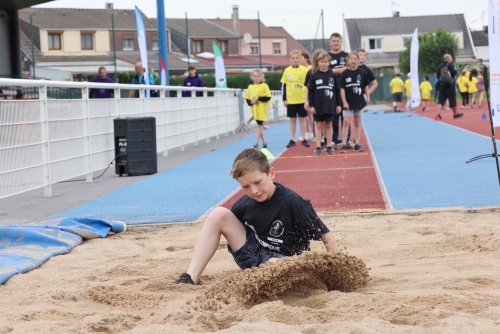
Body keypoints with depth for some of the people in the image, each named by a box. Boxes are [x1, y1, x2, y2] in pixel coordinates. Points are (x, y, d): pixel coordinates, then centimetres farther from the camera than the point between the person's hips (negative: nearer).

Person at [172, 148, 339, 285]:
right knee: (219, 215, -10)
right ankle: (190, 278, -14)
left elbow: (326, 236, -18)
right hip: (253, 257, 6)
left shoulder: (291, 202, -20)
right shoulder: (244, 205, -7)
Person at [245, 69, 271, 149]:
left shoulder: (264, 86, -6)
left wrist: (258, 98, -16)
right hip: (255, 109, 5)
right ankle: (264, 142, 20)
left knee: (259, 125, -5)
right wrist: (250, 103, -9)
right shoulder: (250, 87, 7)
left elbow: (268, 97, -11)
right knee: (260, 126, 11)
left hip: (262, 109, -5)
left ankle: (256, 143, -6)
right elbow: (247, 97, 10)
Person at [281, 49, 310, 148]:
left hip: (302, 99, -1)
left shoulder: (304, 70, -2)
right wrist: (284, 99, 2)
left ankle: (304, 139, 12)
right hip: (291, 100, 1)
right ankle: (292, 140, 13)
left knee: (302, 119, 6)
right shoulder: (287, 70, 1)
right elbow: (284, 85, 5)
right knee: (292, 119, 8)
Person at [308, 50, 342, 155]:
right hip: (318, 106, -1)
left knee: (328, 125, 8)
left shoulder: (332, 75, 1)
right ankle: (318, 147, 7)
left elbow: (337, 90, 5)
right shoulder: (314, 76, -2)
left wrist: (338, 104, 2)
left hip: (330, 105, 1)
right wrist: (311, 105, -5)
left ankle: (329, 146, 14)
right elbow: (310, 91, -1)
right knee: (319, 125, 5)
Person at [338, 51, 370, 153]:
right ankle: (344, 144, -5)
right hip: (348, 102, -2)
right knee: (346, 122, -6)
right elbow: (342, 88, -6)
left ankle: (357, 144, 14)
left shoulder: (362, 73, 0)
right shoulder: (344, 74, -6)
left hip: (359, 101, 2)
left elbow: (366, 86, 9)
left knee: (357, 122, 9)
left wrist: (368, 97, -1)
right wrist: (344, 102, -11)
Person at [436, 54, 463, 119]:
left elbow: (437, 76, 9)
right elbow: (454, 73, -15)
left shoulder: (440, 66, 8)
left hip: (442, 85, 4)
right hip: (450, 86, -4)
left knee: (441, 100, -2)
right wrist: (455, 70, 5)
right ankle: (455, 114, 22)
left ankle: (438, 113, -18)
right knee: (452, 100, 8)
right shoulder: (450, 65, -8)